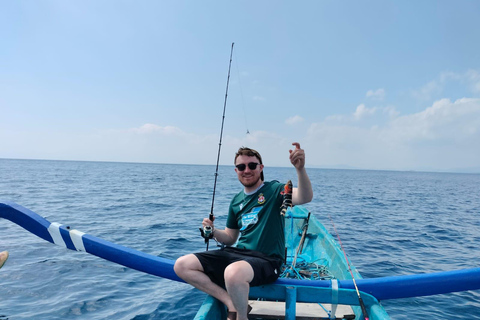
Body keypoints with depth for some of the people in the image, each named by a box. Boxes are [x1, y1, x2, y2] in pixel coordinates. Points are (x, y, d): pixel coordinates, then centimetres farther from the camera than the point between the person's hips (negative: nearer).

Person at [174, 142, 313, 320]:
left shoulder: (273, 190, -4)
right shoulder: (236, 201, 14)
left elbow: (305, 197, -24)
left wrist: (300, 168, -42)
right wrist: (213, 232, -2)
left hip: (266, 259, -6)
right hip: (237, 253, 7)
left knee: (234, 272, -40)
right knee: (182, 265, -5)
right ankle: (231, 303, -5)